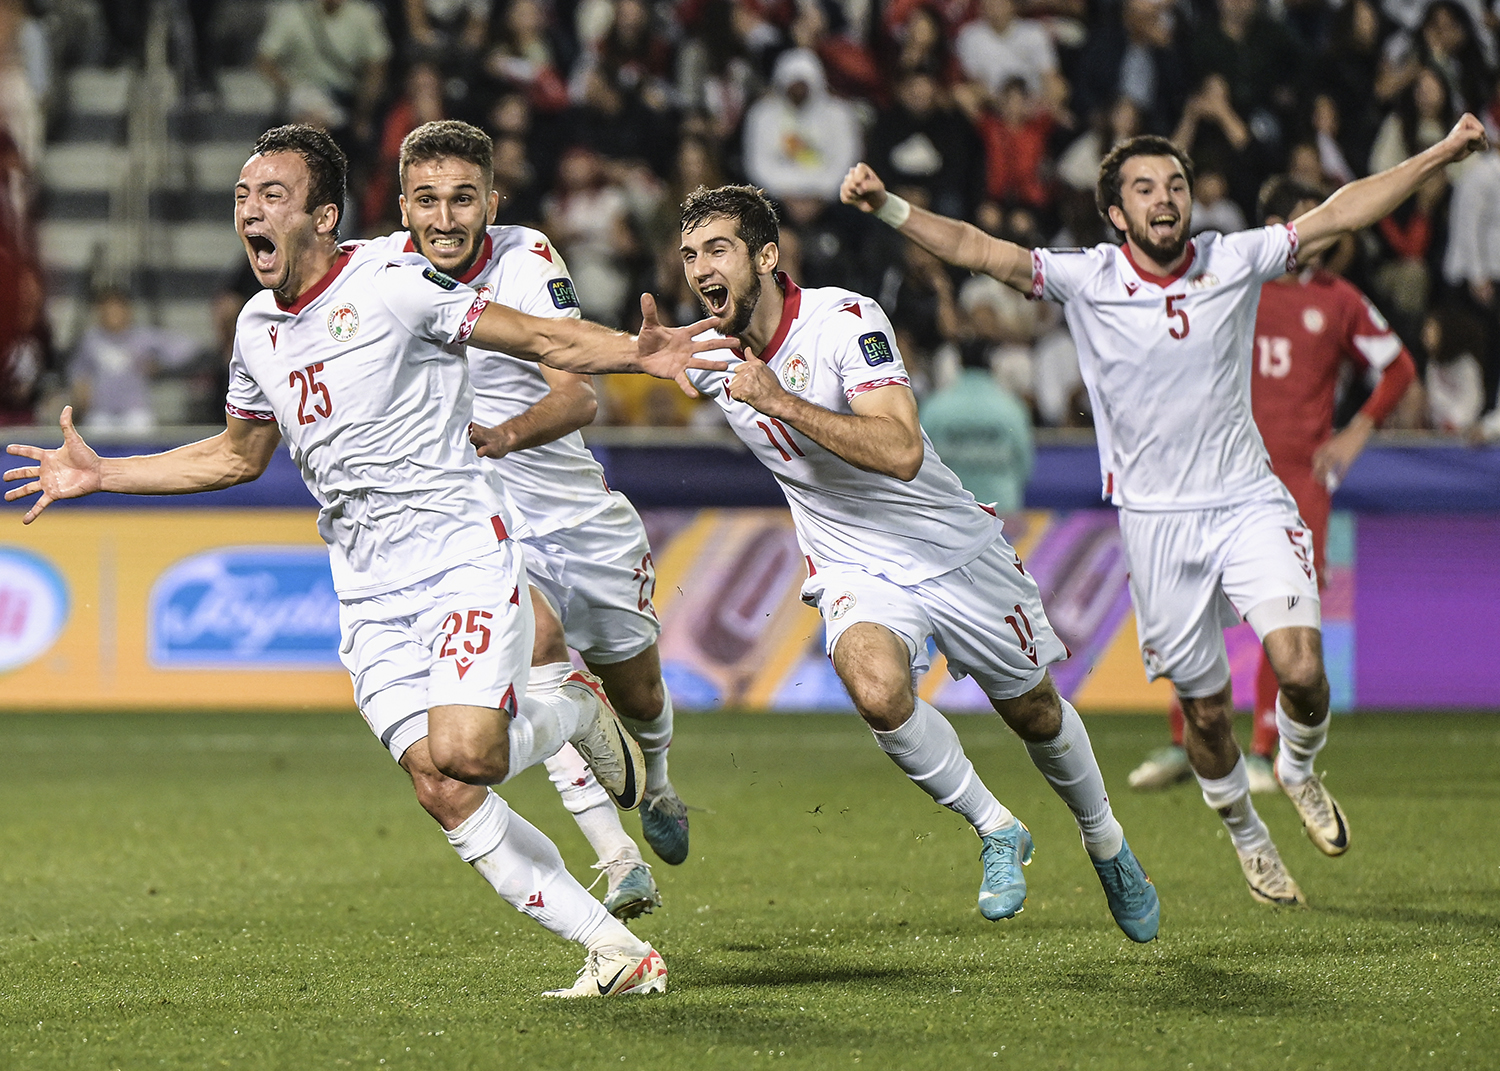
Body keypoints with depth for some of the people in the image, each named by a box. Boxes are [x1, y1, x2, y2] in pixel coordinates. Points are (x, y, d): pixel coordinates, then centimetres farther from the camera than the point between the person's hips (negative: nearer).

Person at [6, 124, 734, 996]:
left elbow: (544, 338, -9)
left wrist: (637, 354, -28)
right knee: (442, 794, -7)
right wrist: (100, 475, 22)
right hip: (370, 591, 6)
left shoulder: (391, 284, -10)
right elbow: (239, 455, 26)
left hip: (463, 554, -6)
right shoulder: (259, 328, 10)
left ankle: (574, 709, 11)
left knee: (463, 754, -24)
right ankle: (616, 952, 2)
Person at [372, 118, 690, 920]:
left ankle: (658, 786, 54)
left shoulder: (526, 259, -17)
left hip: (581, 515, 1)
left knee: (634, 689, 16)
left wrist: (504, 435, -49)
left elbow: (579, 396, -30)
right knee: (534, 641, -30)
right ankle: (618, 859, -28)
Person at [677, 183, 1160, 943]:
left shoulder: (845, 320, -23)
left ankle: (1105, 842, 44)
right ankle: (996, 833, -8)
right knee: (877, 689, -30)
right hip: (853, 567, 2)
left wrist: (781, 402, -38)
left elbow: (901, 452, -35)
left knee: (1033, 710, 14)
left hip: (952, 550, -2)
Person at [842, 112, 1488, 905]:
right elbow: (978, 251, -13)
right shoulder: (1086, 280, -6)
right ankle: (1244, 834, 33)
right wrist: (887, 207, -27)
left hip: (1249, 504, 0)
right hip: (1157, 521, 0)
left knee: (1300, 669, -19)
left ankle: (1298, 768, 14)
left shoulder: (1235, 261, -2)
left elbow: (1338, 215, -1)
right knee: (1204, 708, 6)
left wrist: (1442, 155, -6)